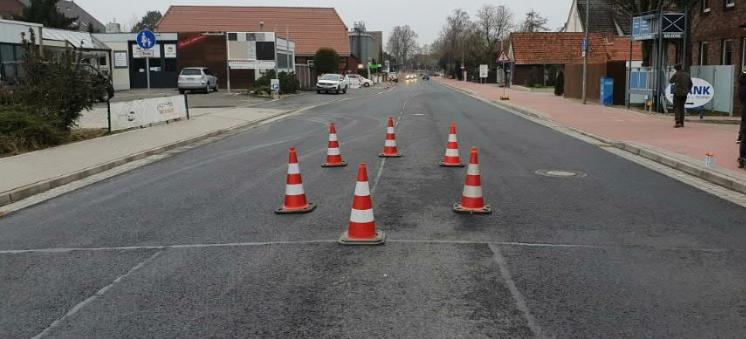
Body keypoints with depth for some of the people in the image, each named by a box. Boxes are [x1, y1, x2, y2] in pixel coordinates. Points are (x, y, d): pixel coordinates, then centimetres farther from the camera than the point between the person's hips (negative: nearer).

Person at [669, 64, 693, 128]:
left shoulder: (676, 74, -7)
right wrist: (688, 91, 26)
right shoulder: (687, 75, 8)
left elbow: (671, 81, 9)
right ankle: (681, 123, 15)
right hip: (684, 94, 5)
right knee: (681, 108, 15)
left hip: (677, 93, -5)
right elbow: (691, 84, 14)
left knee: (676, 108, -3)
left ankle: (678, 122, -18)